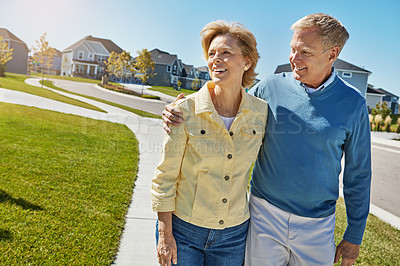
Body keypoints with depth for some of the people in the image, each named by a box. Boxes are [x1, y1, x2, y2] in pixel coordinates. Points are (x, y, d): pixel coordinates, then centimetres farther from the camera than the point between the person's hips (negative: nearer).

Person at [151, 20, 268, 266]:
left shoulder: (261, 112, -8)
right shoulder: (186, 110, -16)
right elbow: (165, 176, -9)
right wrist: (165, 235, -7)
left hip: (234, 234, 3)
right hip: (183, 229, -2)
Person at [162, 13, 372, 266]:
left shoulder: (353, 103, -6)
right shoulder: (270, 87, -5)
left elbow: (358, 173, 2)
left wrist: (353, 236, 5)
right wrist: (180, 115, -12)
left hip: (316, 226, 0)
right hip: (265, 214, 0)